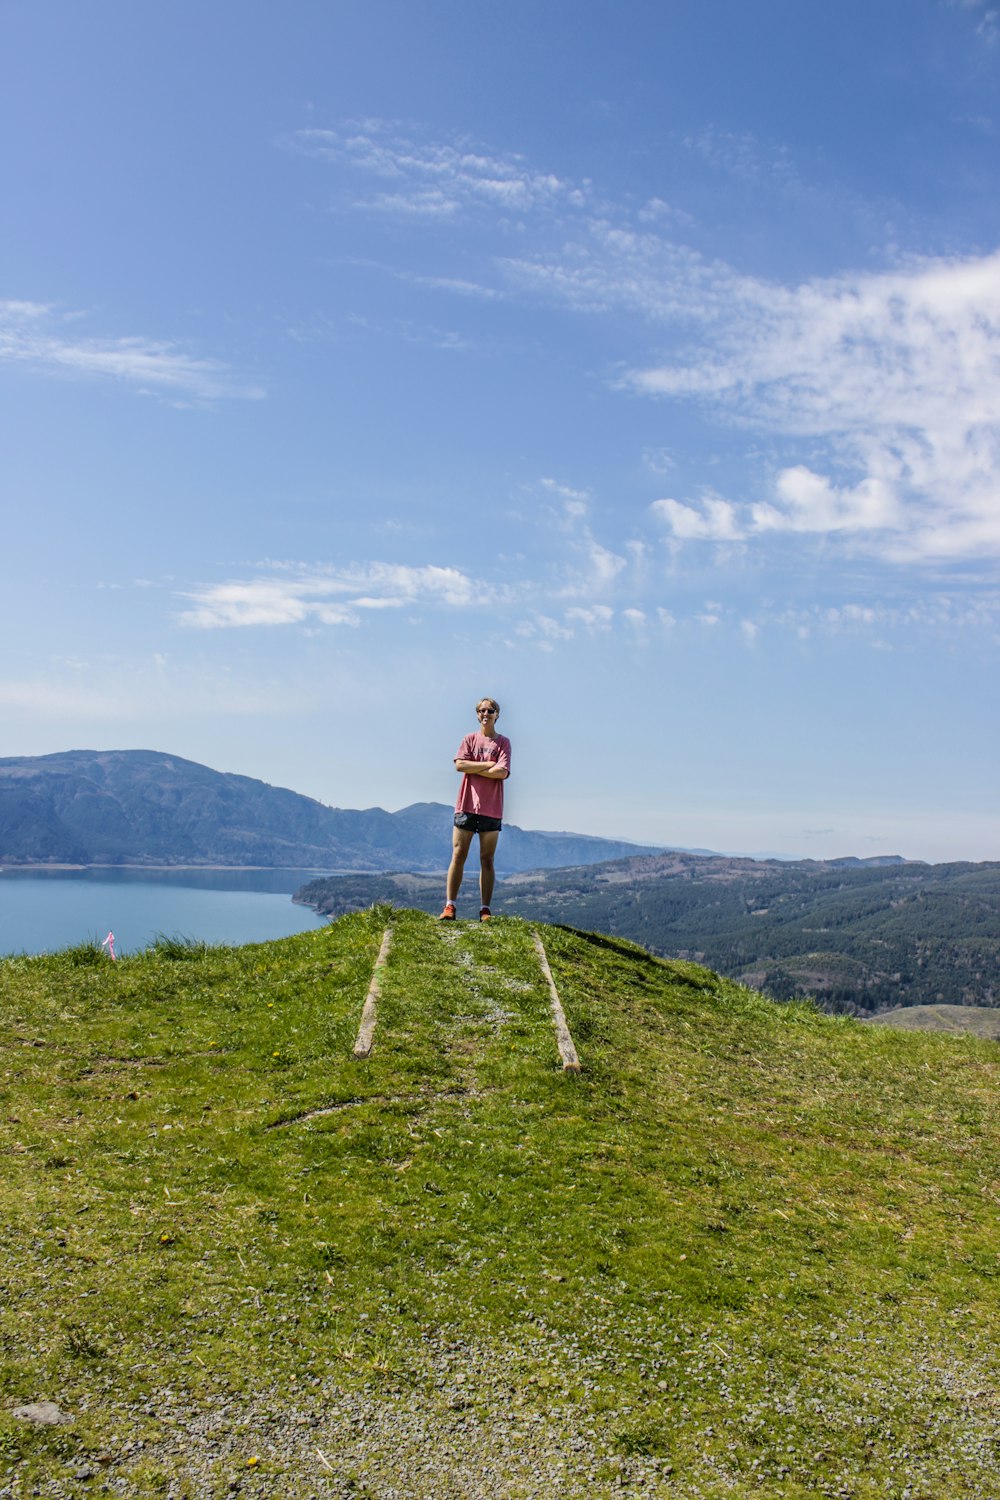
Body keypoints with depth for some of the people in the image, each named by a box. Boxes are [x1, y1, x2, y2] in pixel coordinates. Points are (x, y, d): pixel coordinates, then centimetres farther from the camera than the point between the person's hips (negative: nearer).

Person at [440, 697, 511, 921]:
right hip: (466, 805, 0)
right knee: (458, 855, -5)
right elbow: (460, 765, -6)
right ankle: (450, 906, -4)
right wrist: (488, 764, -8)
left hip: (491, 809, 0)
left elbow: (502, 772, -9)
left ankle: (485, 910, 4)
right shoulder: (470, 739, 9)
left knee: (487, 860, 2)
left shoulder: (503, 743, 6)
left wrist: (473, 768, -7)